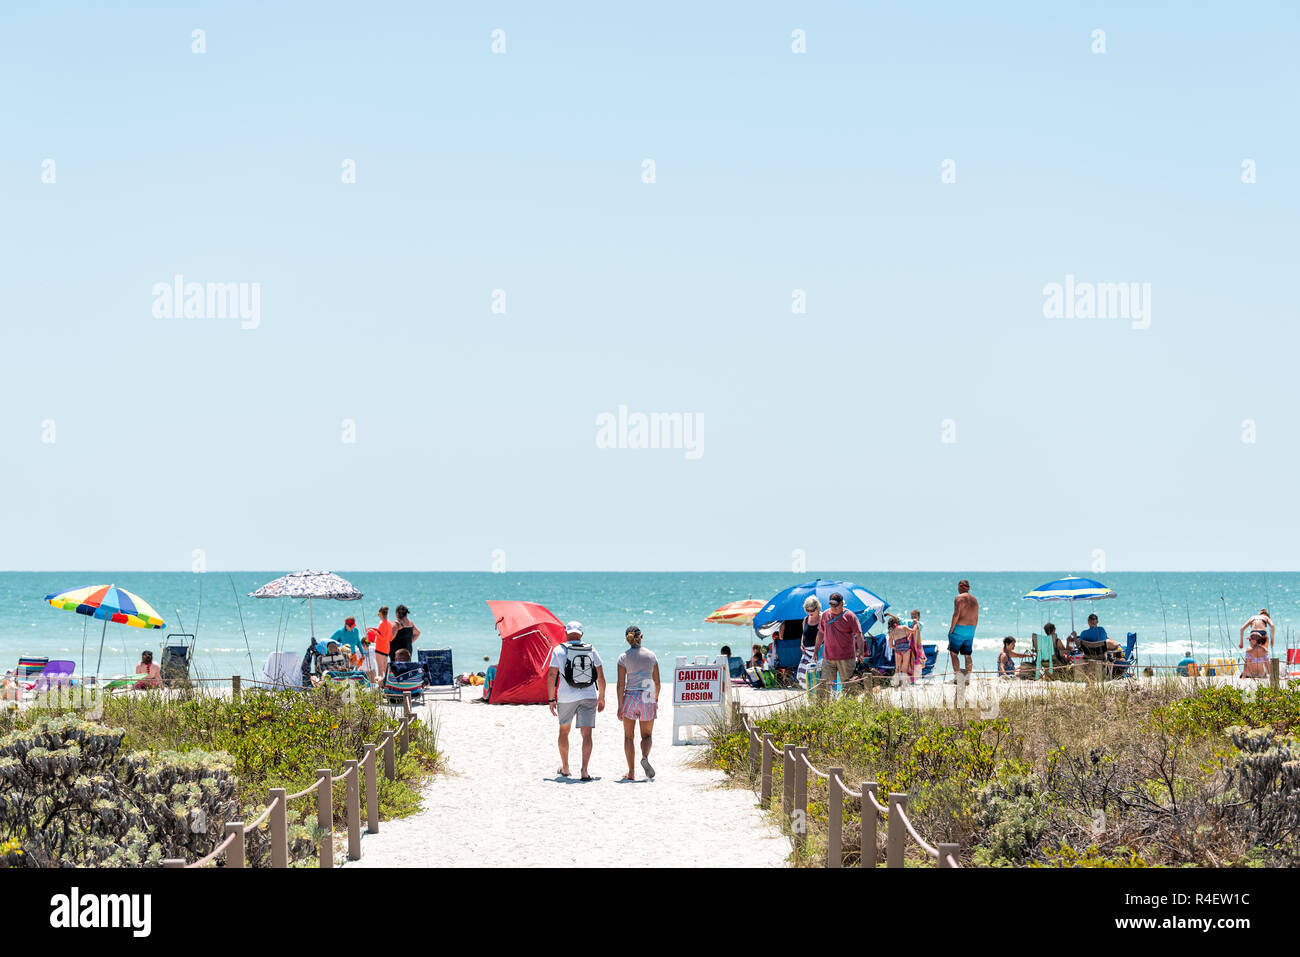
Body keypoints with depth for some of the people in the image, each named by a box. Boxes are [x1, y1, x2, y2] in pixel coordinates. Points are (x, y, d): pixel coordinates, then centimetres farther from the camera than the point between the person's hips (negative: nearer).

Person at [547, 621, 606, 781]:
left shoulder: (559, 650, -3)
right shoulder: (591, 651, 3)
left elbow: (551, 675, -7)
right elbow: (601, 676, 6)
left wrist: (551, 699, -1)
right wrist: (601, 698, 17)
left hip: (566, 697, -1)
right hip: (589, 696, 1)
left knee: (564, 731, 19)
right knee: (586, 734, -2)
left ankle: (564, 768, 27)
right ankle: (584, 770, -15)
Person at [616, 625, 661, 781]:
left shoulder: (624, 657, -4)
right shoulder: (651, 655, 3)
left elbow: (621, 684, -6)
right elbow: (657, 682, 7)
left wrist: (620, 706, -4)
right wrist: (656, 699, 21)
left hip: (630, 697, -1)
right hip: (648, 698, 1)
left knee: (628, 736, 10)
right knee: (647, 735, 13)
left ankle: (631, 772, 8)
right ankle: (645, 757, -18)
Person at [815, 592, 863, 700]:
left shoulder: (849, 616, -4)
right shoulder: (825, 615, 9)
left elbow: (859, 635, -6)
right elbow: (821, 633, 21)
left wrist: (860, 653, -14)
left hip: (846, 658, -4)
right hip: (828, 658, 4)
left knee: (847, 686, 1)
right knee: (823, 684, -2)